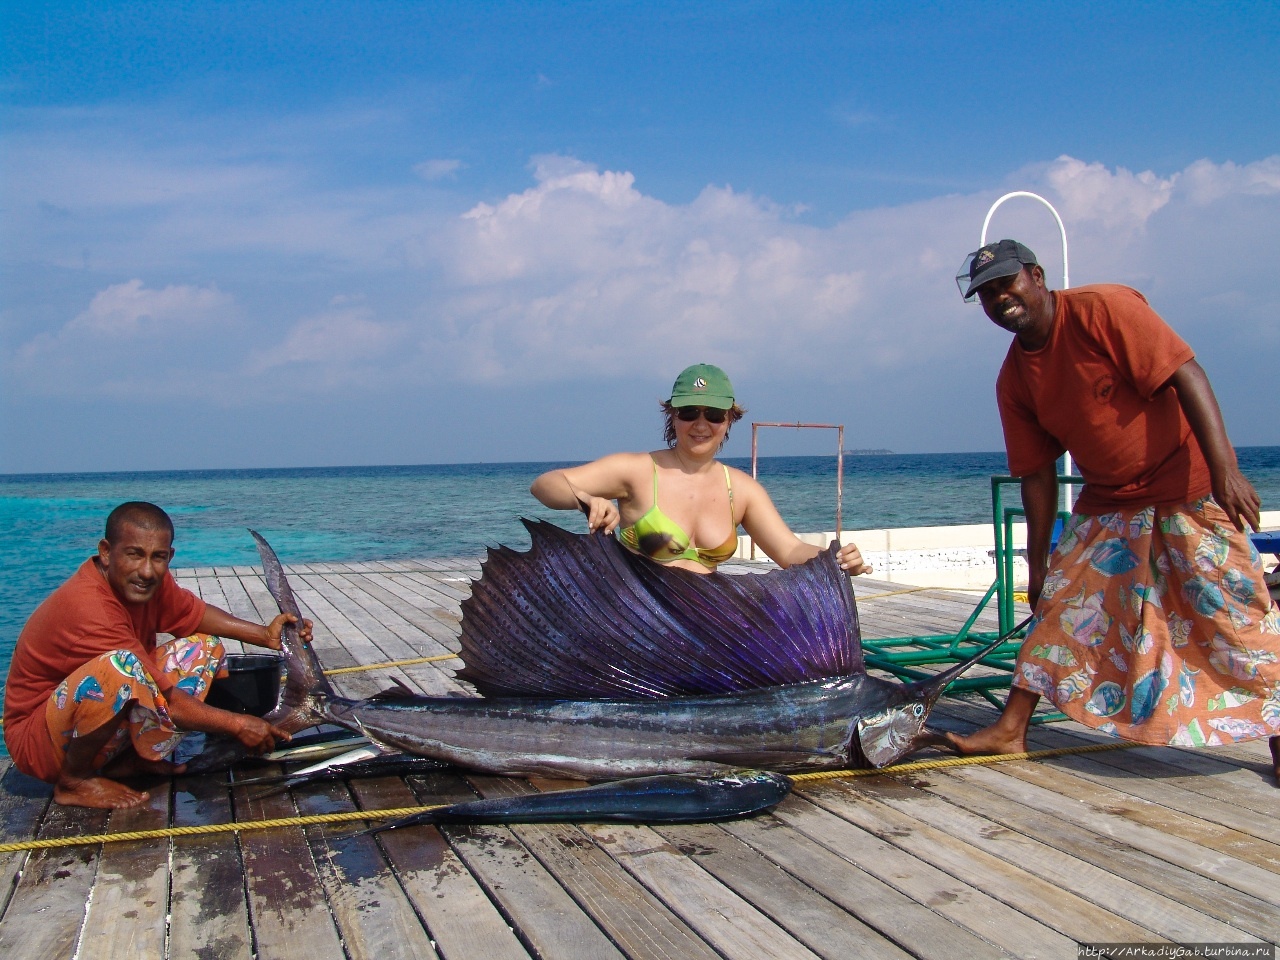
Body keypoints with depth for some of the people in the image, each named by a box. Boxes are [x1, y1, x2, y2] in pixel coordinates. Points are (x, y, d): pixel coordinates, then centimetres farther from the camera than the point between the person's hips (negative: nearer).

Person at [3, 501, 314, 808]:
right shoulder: (89, 607, -31)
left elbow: (194, 613, 9)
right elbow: (166, 700, -27)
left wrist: (264, 635, -5)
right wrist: (237, 724, -19)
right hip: (38, 741, -8)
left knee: (204, 646, 2)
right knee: (120, 666, -37)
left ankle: (129, 761, -3)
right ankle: (73, 782, -13)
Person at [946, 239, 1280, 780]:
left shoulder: (1103, 308, -17)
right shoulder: (1014, 380, 1)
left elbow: (1186, 375, -21)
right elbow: (1038, 473, 5)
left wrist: (1225, 470, -28)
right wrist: (1038, 563, 5)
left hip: (1189, 490, -6)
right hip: (1106, 503, 6)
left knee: (1237, 611, -4)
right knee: (1060, 605, 4)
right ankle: (1011, 730, 10)